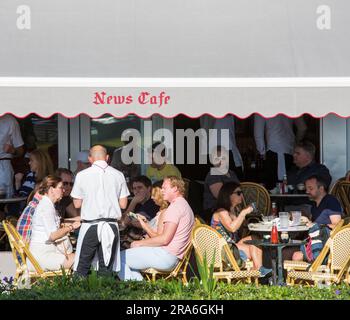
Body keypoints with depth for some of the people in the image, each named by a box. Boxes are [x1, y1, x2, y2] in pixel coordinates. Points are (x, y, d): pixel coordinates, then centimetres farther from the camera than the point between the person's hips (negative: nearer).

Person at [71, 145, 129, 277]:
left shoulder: (82, 175, -2)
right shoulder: (118, 175, 3)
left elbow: (77, 204, 3)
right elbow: (123, 204, 5)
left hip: (90, 225, -2)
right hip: (111, 225, 2)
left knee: (82, 267, 3)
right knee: (107, 268, 5)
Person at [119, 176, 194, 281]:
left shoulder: (176, 206, -12)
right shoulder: (184, 205, 22)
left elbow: (165, 239, -20)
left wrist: (140, 243, -9)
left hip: (166, 255, -11)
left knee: (121, 258, -9)